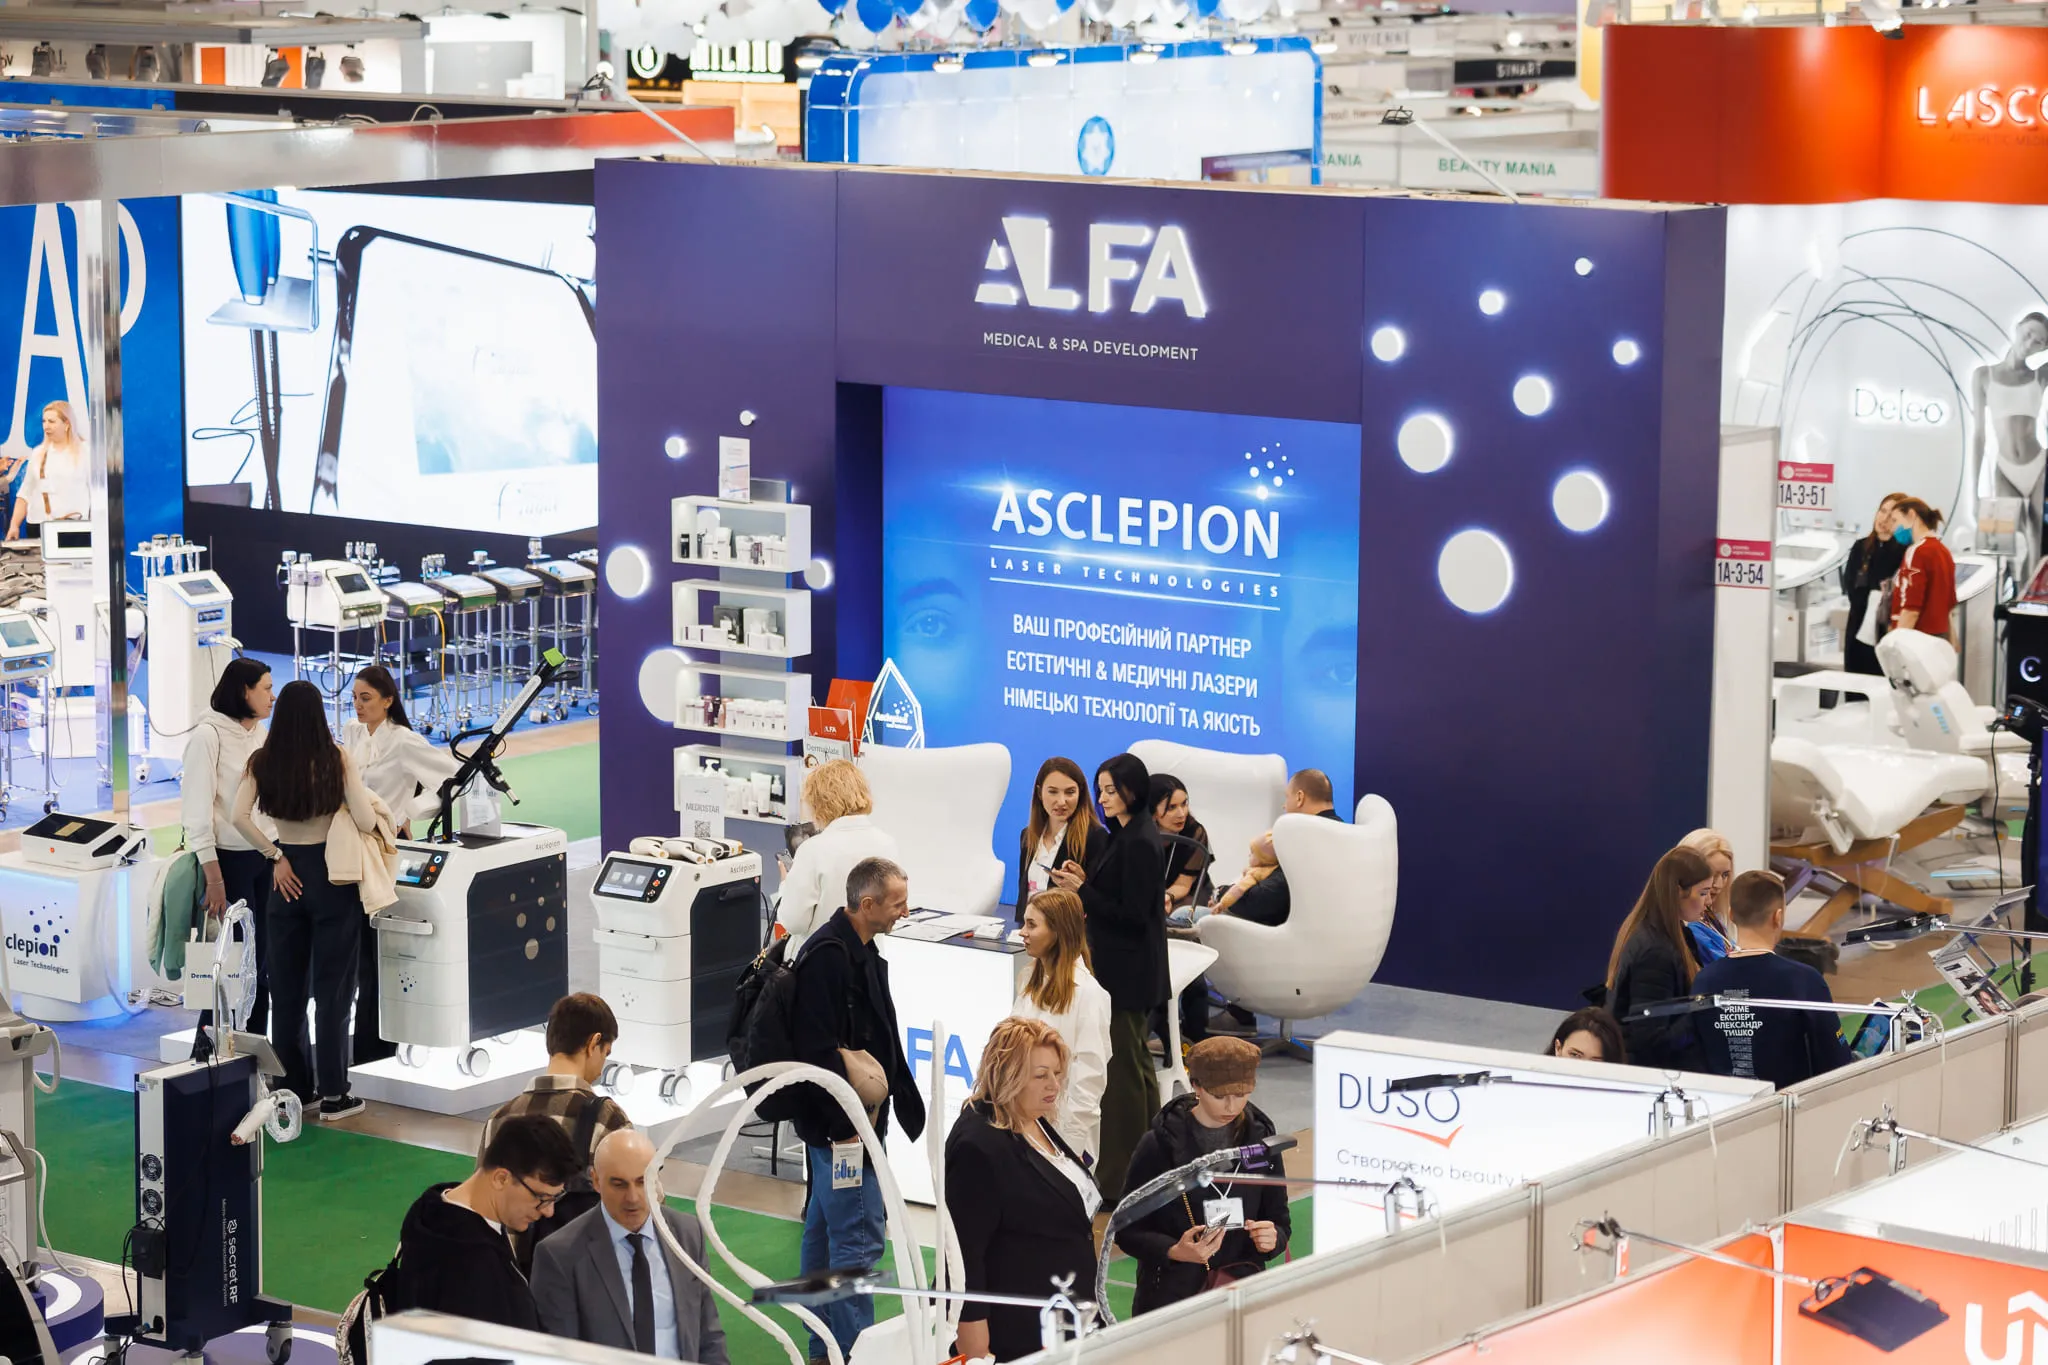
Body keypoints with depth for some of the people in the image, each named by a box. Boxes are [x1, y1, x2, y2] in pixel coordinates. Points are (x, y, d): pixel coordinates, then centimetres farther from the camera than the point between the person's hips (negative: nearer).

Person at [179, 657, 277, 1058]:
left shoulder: (260, 736, 11)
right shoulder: (209, 735, -10)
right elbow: (196, 809, -13)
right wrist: (213, 877, -17)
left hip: (265, 859, 7)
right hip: (230, 859, -6)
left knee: (261, 959, 7)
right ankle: (207, 1046, 3)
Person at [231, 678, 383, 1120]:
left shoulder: (262, 762, -3)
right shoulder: (337, 760, -11)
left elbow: (240, 816, -13)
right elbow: (365, 822, -16)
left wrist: (275, 856, -3)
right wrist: (365, 799, 6)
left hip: (289, 876, 3)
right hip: (332, 873, -3)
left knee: (286, 986, 13)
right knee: (332, 986, 4)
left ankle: (294, 1086, 18)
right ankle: (333, 1095, 6)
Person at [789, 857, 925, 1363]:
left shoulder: (861, 950, 12)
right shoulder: (828, 956, -20)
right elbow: (817, 1050, -24)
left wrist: (902, 1100, 20)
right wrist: (846, 1121, -22)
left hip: (852, 1116, 11)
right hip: (840, 1122, -11)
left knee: (824, 1225, 16)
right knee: (858, 1236, -9)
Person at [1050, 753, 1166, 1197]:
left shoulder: (1138, 844, -19)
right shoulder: (1128, 836, 12)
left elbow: (1133, 915, -21)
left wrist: (1082, 891, -18)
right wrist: (1085, 882, 5)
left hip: (1127, 973, -11)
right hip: (1128, 969, 11)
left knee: (1121, 1066, -7)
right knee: (1136, 1064, 17)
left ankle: (1119, 1173, -3)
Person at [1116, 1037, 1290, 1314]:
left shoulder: (1259, 1140, 4)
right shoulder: (1160, 1145, -7)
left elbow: (1280, 1222, 13)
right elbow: (1127, 1231, -4)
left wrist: (1272, 1239, -11)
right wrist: (1174, 1251, -22)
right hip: (1170, 1295, -3)